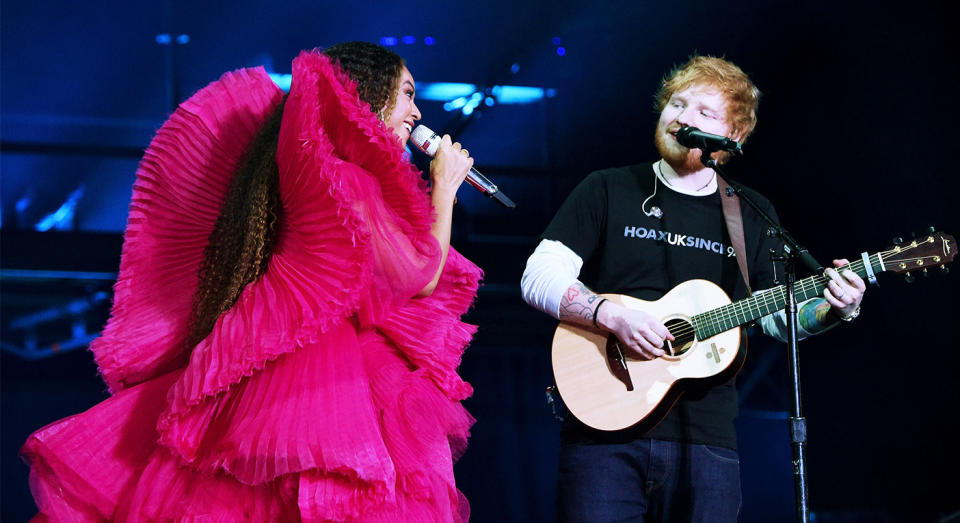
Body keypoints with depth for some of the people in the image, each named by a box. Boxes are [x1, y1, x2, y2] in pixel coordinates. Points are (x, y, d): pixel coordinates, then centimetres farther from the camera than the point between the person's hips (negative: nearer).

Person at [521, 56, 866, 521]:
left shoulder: (752, 215, 12)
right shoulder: (608, 191, 5)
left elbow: (779, 316, 18)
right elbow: (538, 278, -2)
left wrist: (833, 309, -2)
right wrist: (612, 316, -17)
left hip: (705, 439, 2)